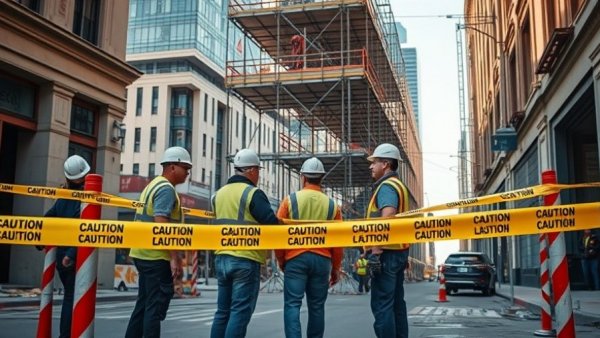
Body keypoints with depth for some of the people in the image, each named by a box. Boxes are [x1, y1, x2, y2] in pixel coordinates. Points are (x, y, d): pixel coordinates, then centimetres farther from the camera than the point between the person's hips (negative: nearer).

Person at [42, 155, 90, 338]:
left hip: (61, 253, 7)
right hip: (76, 256, -7)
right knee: (72, 297, -1)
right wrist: (72, 255, -23)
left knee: (69, 295, 17)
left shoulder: (63, 198, 7)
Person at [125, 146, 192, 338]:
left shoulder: (153, 185, 18)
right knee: (156, 307, -5)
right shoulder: (166, 188, -12)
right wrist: (174, 257, -22)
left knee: (144, 304, 15)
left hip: (143, 254, 10)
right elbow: (161, 224, -22)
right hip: (157, 256, -10)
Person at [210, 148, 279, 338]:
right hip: (246, 260, -7)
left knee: (223, 311, 14)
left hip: (221, 258, 7)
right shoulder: (253, 194, -10)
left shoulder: (218, 194, 13)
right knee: (240, 312, -2)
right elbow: (272, 224, -16)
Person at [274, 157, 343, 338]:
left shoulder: (290, 200, 0)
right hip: (322, 260, 2)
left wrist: (281, 260, 12)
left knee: (292, 304, 0)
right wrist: (336, 268, 17)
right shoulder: (332, 205, 5)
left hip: (295, 258, -2)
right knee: (317, 306, 11)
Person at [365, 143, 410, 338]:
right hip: (398, 252, 10)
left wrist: (375, 251, -25)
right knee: (396, 304, 12)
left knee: (381, 305, -8)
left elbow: (387, 219, -23)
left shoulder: (386, 186, -10)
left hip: (387, 253, -10)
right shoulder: (397, 186, 21)